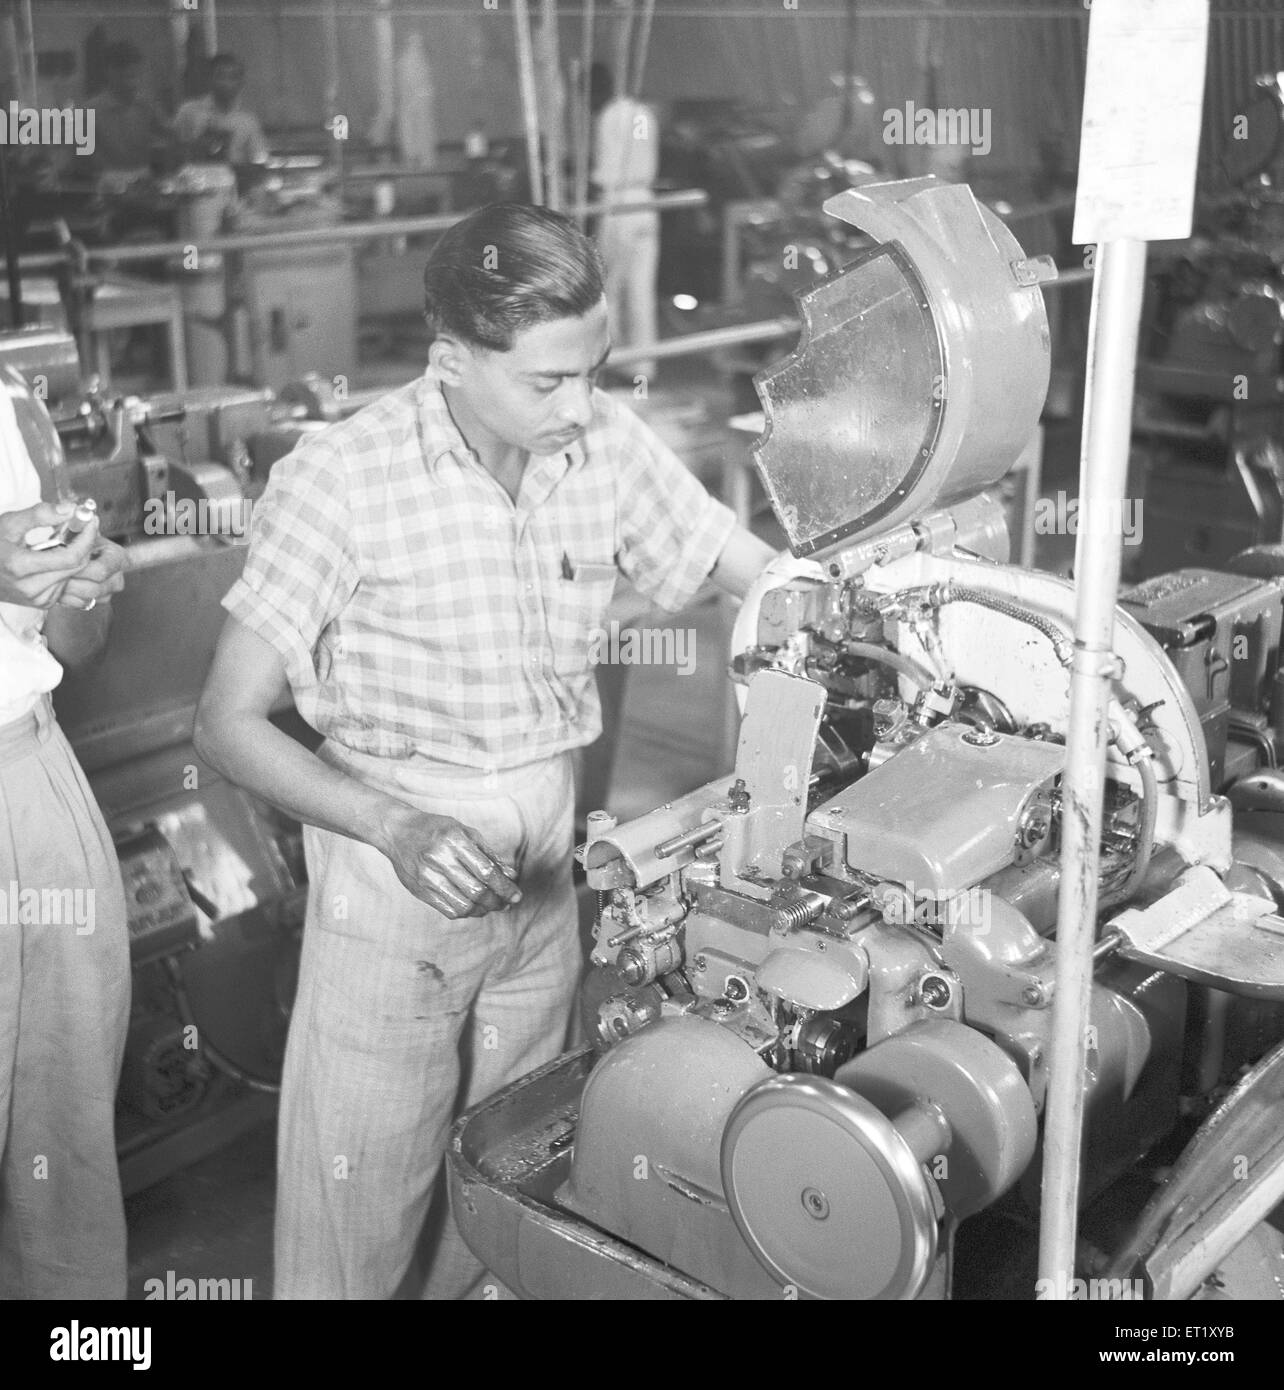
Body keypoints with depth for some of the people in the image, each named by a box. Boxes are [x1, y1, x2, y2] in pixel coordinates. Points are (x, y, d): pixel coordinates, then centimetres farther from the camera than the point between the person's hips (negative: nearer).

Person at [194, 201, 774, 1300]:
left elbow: (763, 575, 6)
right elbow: (228, 722, -16)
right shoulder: (342, 481, -19)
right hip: (394, 859, -4)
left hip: (544, 852, 5)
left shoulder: (607, 443, -6)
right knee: (360, 1207, 6)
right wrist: (397, 829, -30)